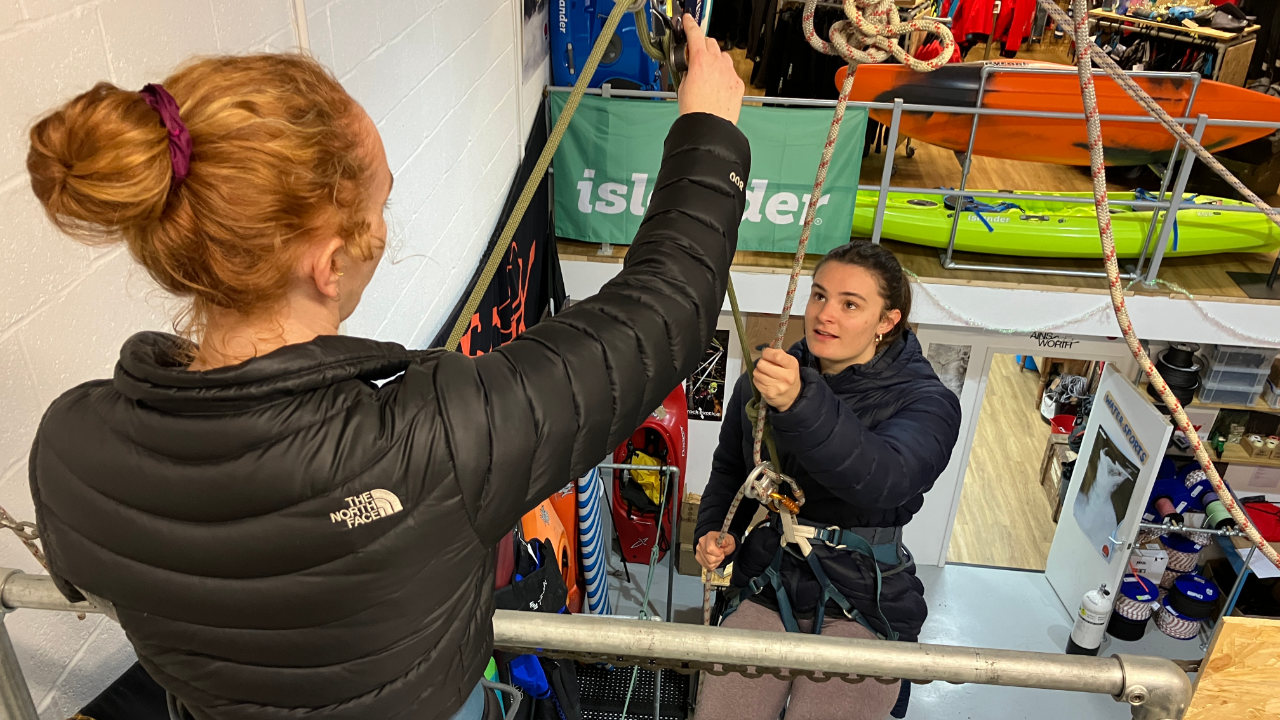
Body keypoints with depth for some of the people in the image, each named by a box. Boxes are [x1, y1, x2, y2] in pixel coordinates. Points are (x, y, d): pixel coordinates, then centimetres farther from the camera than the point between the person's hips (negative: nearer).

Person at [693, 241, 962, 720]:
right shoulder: (765, 379, 5)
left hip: (862, 608, -3)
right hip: (766, 590, 3)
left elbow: (883, 478, -30)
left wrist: (800, 406, -45)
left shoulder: (925, 401, -8)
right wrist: (714, 529, 2)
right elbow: (729, 470, 21)